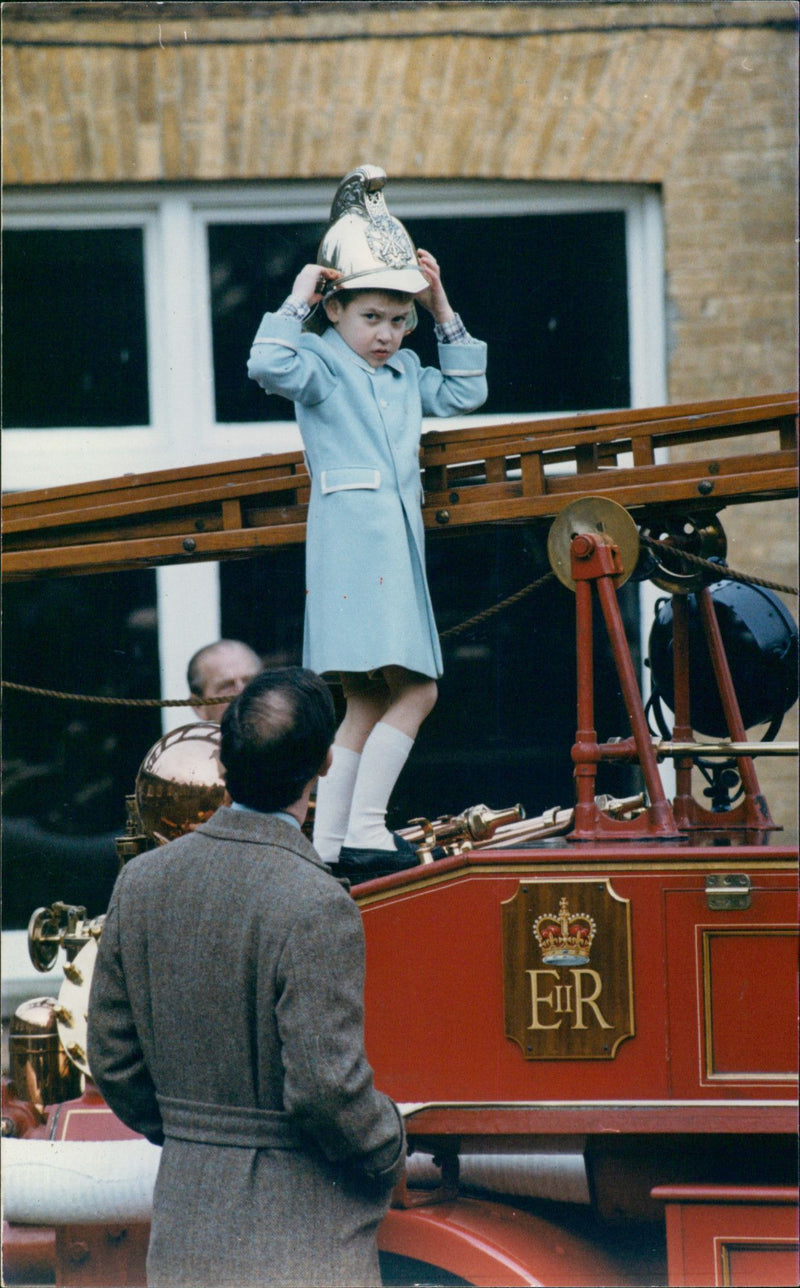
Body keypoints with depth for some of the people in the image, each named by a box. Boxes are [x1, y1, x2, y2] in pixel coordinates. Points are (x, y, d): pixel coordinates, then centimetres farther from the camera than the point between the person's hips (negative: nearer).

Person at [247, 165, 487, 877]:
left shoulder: (406, 373, 21)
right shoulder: (322, 363, -2)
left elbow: (466, 391, 29)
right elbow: (269, 365, -20)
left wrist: (444, 311, 20)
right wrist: (296, 300, -11)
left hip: (399, 539, 9)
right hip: (352, 532, -9)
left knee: (367, 701, 7)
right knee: (415, 690, -15)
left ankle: (328, 844, 7)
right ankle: (362, 832, -13)